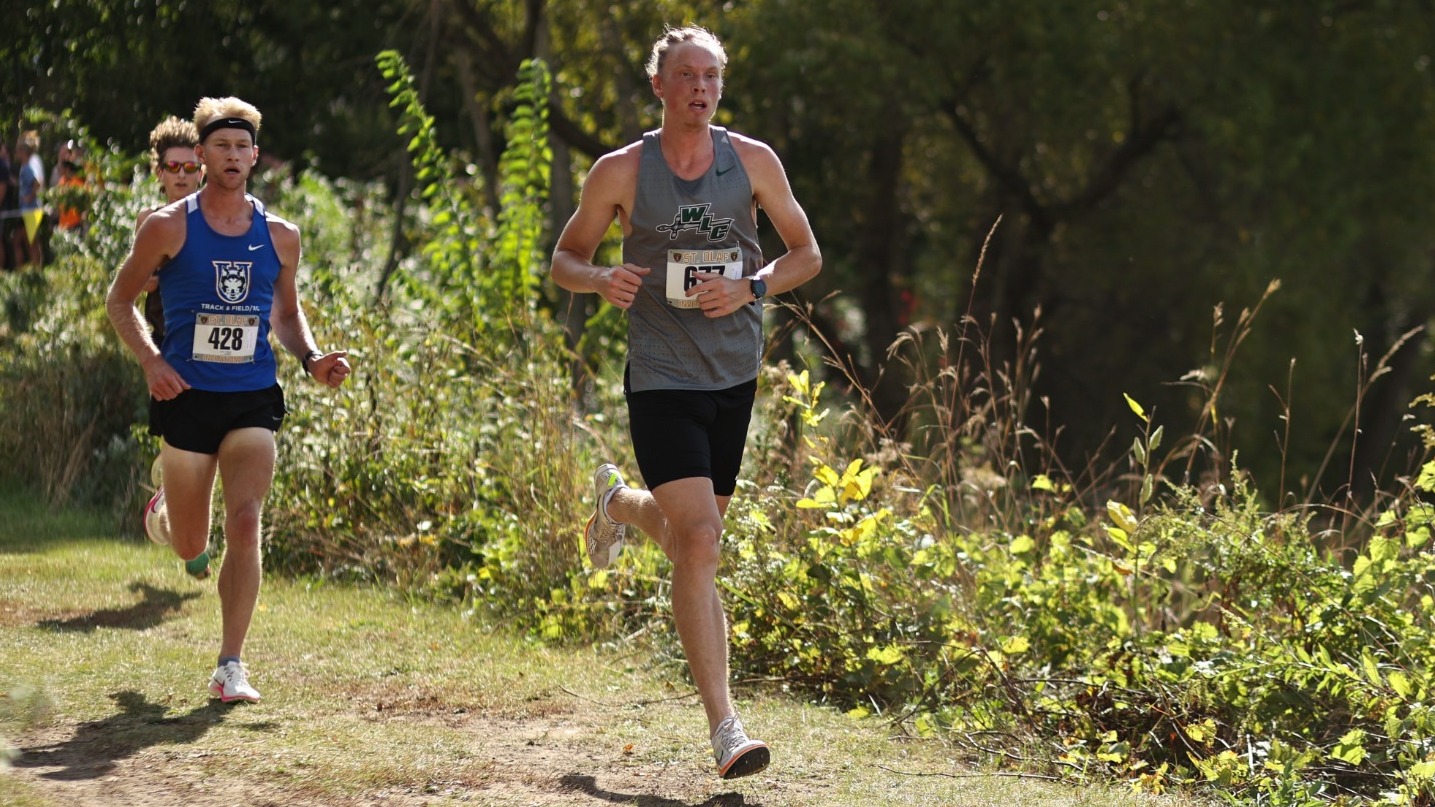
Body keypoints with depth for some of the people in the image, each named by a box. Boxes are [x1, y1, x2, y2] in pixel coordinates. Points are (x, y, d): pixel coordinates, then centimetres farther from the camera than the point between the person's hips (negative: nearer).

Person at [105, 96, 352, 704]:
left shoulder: (279, 236, 6)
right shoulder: (169, 226, -4)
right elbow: (120, 300, 3)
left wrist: (312, 359, 0)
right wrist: (150, 360, -14)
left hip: (253, 398, 1)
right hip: (187, 397, -1)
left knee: (245, 523, -17)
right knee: (191, 546, 9)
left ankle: (230, 667, -13)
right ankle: (163, 513, 50)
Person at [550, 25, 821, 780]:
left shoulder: (753, 162, 1)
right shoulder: (620, 172, -4)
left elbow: (807, 252, 9)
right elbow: (565, 259, 7)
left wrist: (750, 287, -11)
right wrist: (601, 279, -17)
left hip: (735, 376, 4)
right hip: (661, 381, -4)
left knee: (688, 534, 19)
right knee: (699, 547, -17)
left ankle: (619, 501, 57)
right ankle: (724, 728, -15)